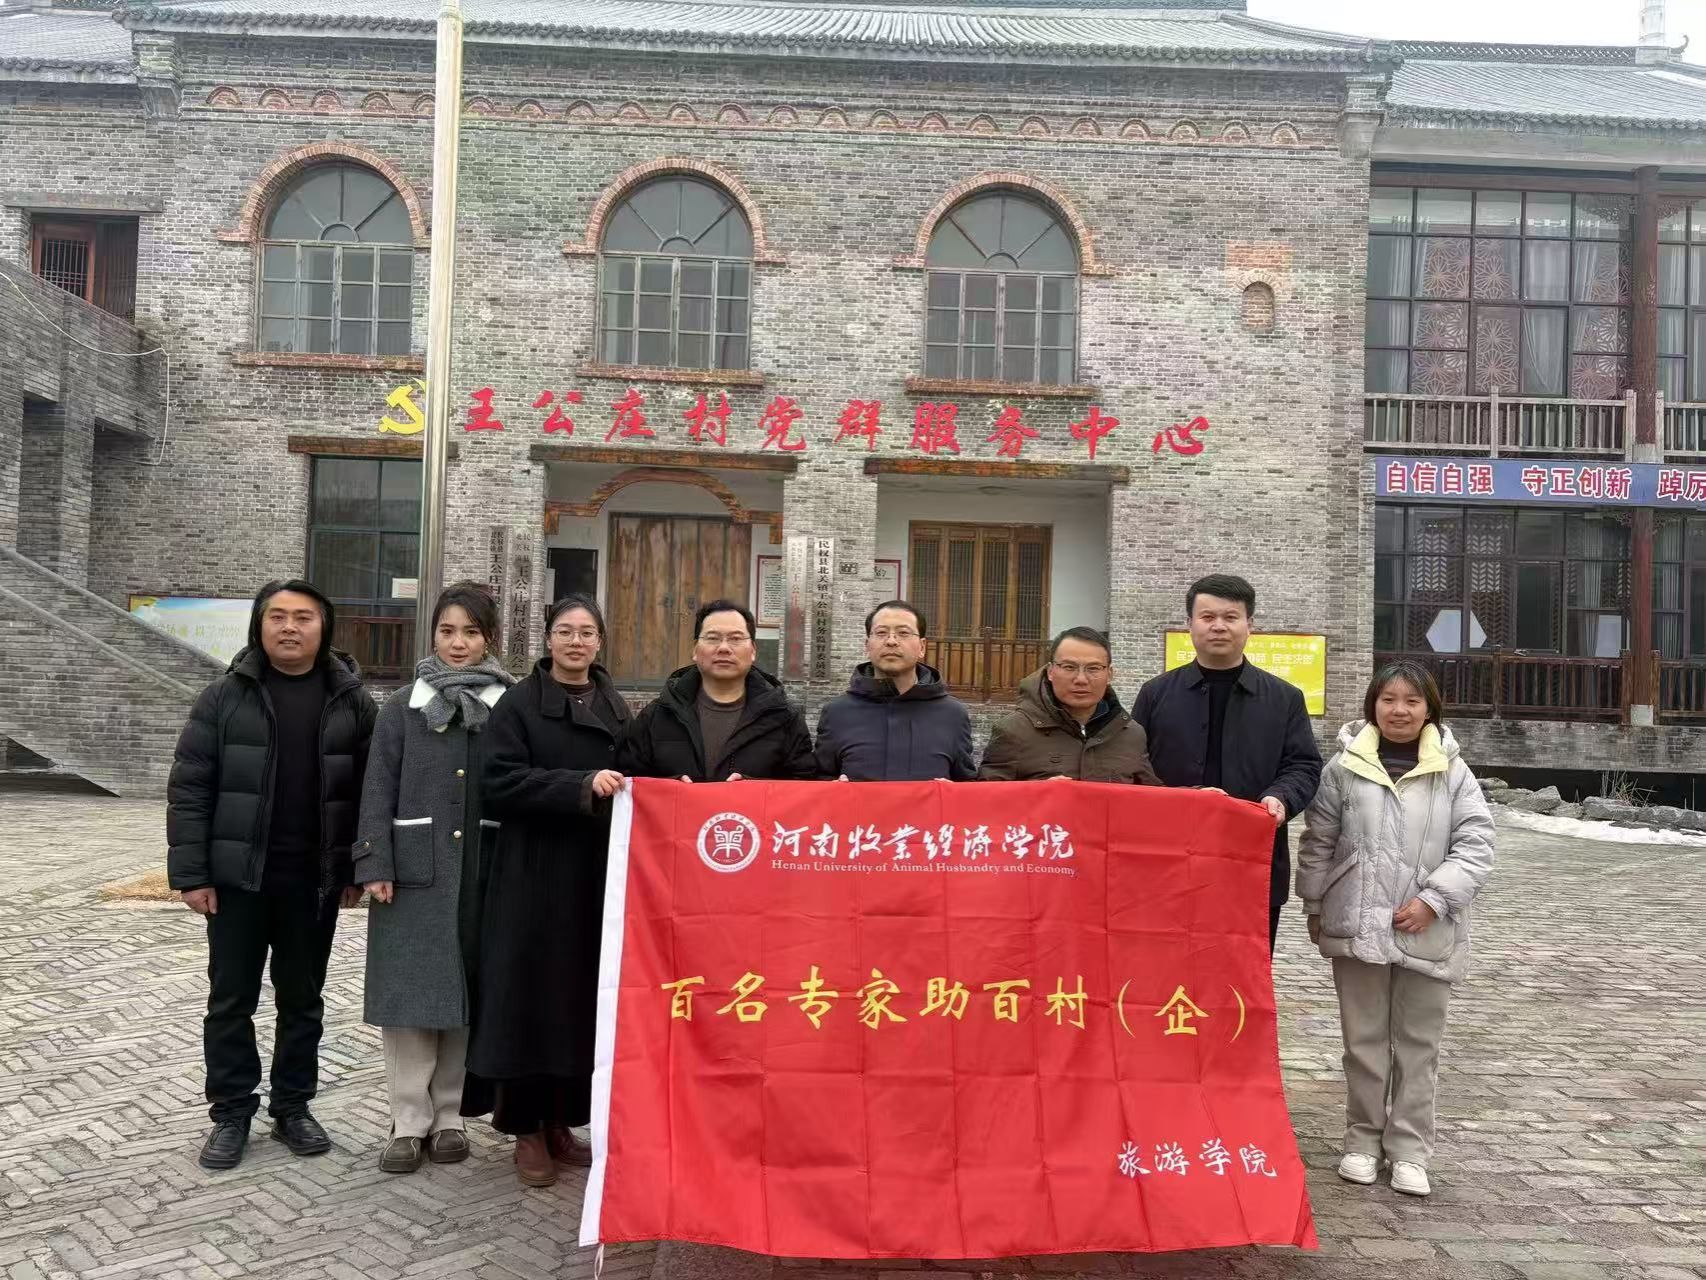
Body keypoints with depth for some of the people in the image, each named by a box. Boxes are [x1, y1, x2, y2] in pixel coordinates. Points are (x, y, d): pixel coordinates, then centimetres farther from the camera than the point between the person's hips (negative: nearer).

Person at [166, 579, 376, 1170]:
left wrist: (358, 870, -1)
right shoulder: (224, 697, -2)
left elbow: (370, 790, 2)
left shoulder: (351, 702, 1)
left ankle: (292, 1105, 26)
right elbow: (188, 788, -3)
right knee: (230, 999, 8)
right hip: (238, 877, -1)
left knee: (302, 998, 12)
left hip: (315, 880, 1)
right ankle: (231, 1112, 23)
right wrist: (190, 872, -8)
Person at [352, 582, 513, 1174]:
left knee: (467, 993, 6)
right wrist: (375, 867, -6)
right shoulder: (403, 707, 6)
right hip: (416, 873, 0)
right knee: (410, 993, 1)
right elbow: (379, 792, 3)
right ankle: (409, 1120, 12)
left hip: (483, 875, 0)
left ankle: (449, 1115, 19)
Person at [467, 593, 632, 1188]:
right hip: (533, 875, -4)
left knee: (585, 998, 7)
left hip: (597, 875, 4)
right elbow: (499, 781, -13)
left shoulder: (616, 708, 12)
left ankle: (560, 1122, 21)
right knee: (531, 997, -1)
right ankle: (526, 1130, 13)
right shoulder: (518, 704, -1)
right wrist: (580, 786, -22)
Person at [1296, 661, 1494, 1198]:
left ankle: (1409, 1148, 21)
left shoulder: (1452, 773, 1)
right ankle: (1363, 1139, 23)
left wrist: (1434, 899, -13)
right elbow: (1317, 844, 7)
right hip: (1358, 926, 0)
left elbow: (1475, 845, -3)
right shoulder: (1345, 769, 1)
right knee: (1364, 1039, 10)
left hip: (1428, 932, 0)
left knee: (1419, 1042, 9)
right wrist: (1315, 907, 7)